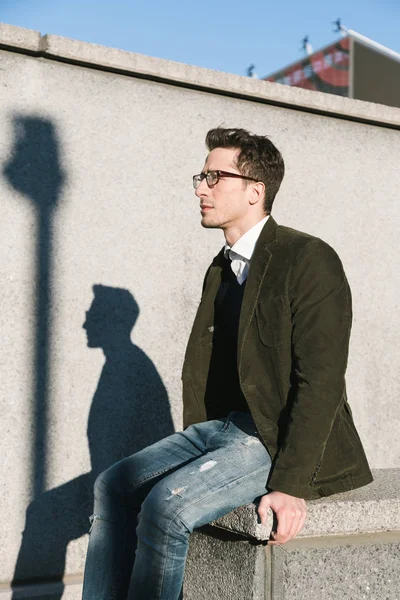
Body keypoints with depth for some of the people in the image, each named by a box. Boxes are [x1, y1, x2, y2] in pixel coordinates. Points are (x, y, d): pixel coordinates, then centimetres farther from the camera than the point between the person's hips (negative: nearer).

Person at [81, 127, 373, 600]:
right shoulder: (221, 269, 15)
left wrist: (291, 484, -23)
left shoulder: (309, 259, -12)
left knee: (166, 504, -25)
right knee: (113, 486, -3)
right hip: (222, 427, 8)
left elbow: (320, 383, -19)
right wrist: (190, 448, 4)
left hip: (280, 438, -8)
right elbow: (202, 367, 15)